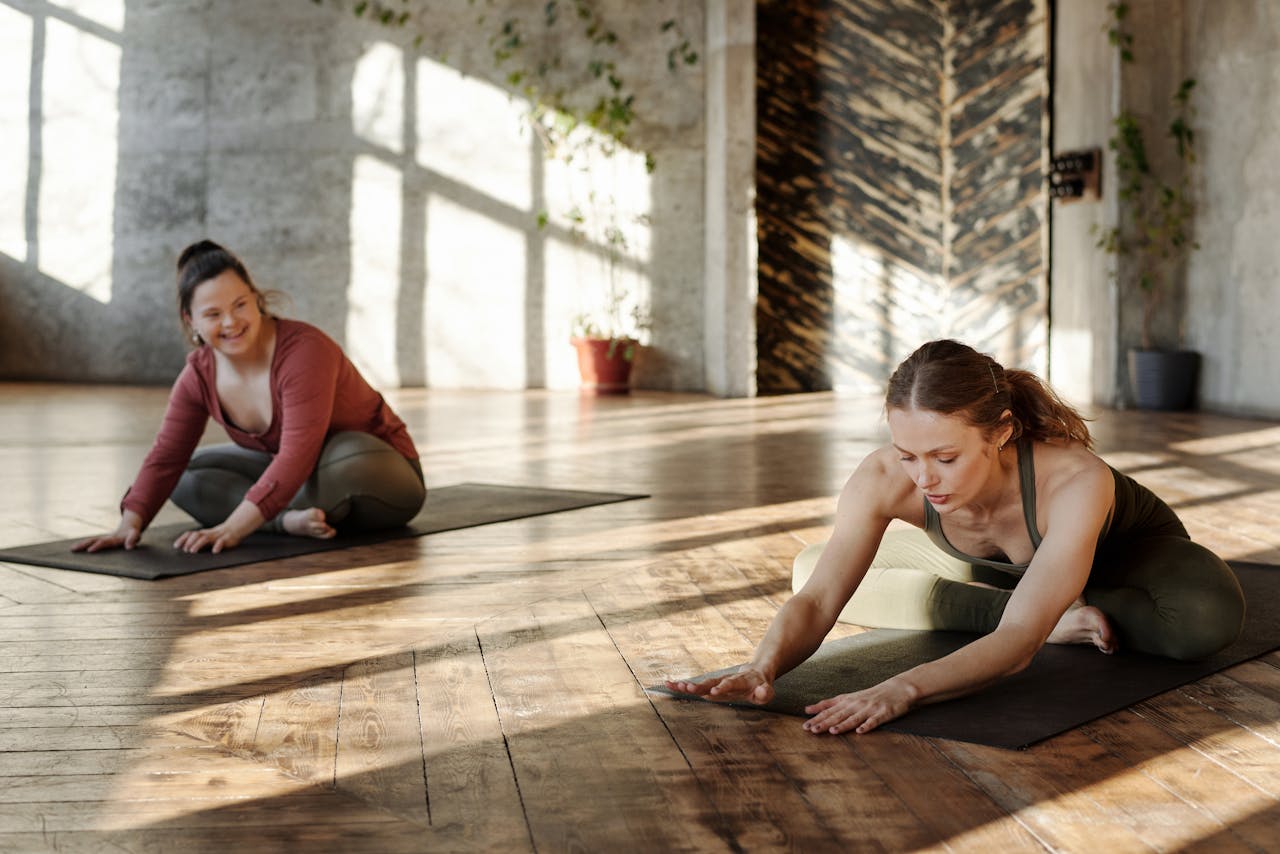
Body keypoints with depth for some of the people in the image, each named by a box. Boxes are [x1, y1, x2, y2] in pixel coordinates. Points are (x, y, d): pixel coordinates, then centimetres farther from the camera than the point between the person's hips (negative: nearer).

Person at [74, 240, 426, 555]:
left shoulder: (304, 350, -30)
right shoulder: (199, 375, -8)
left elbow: (297, 455, -38)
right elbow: (166, 457, -8)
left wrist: (231, 529, -45)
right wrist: (130, 524, -26)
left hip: (378, 470, -7)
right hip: (290, 475, 7)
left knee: (347, 462, -41)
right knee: (187, 476, -6)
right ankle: (292, 519, -22)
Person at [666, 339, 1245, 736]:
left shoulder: (1076, 481, -46)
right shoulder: (885, 477, -36)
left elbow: (1017, 643, -53)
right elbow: (817, 598, -39)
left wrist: (902, 689, -68)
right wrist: (762, 670, -60)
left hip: (1124, 549, -4)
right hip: (1003, 567, 4)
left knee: (1211, 614, -37)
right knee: (809, 567, -10)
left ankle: (1068, 612, -7)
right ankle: (1053, 614, -5)